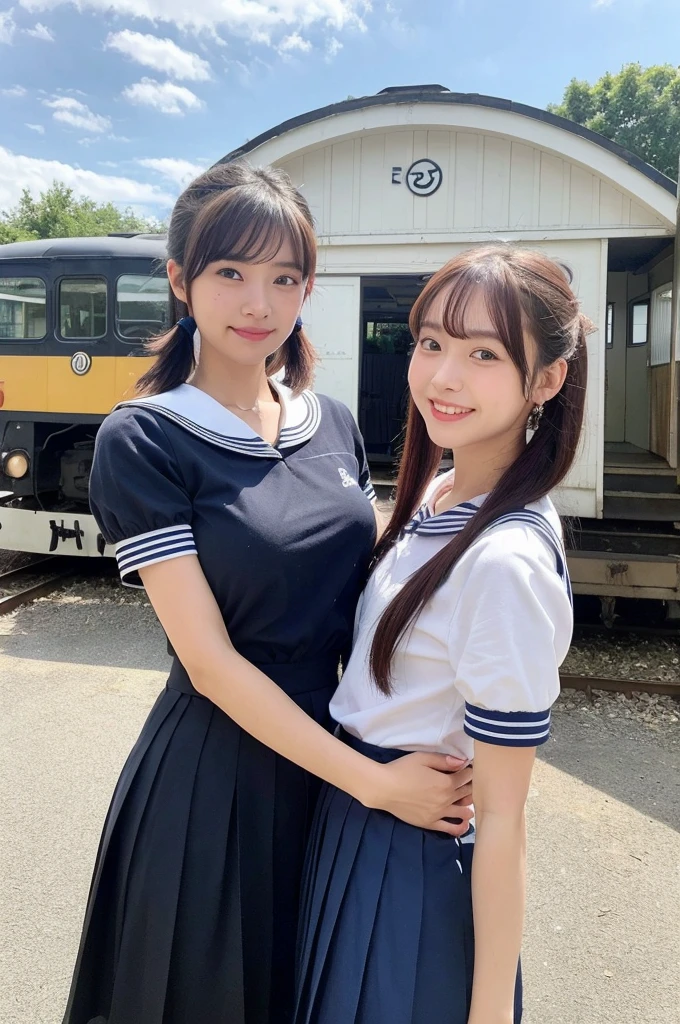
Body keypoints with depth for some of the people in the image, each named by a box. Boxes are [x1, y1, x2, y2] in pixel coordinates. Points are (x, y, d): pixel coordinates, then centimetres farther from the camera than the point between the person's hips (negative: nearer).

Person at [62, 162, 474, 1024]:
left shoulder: (333, 424, 1)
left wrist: (416, 750, -4)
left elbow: (365, 588, 7)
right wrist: (375, 782, -19)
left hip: (341, 747, 5)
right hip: (218, 770, -4)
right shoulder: (143, 441, -14)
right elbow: (210, 660, -18)